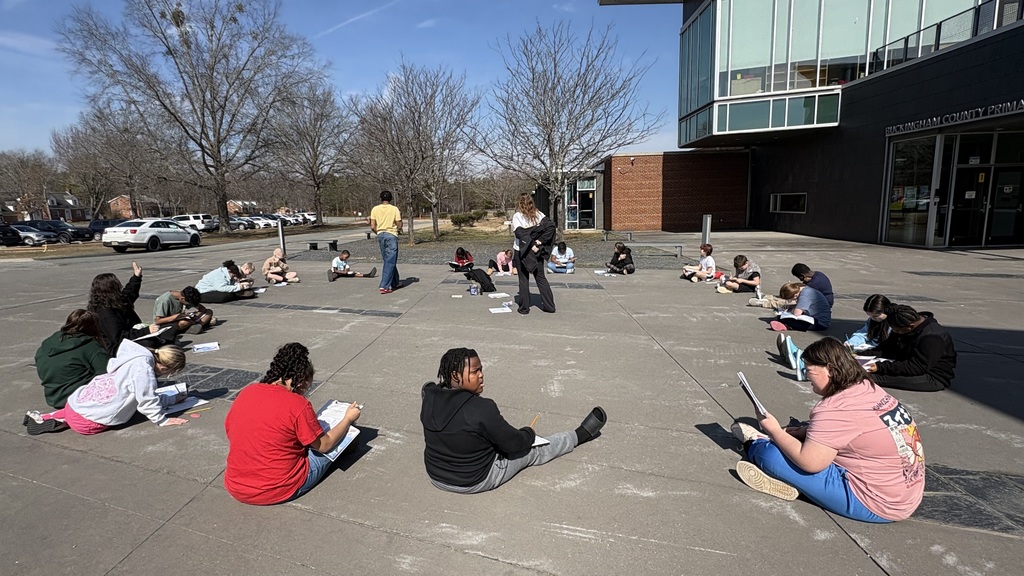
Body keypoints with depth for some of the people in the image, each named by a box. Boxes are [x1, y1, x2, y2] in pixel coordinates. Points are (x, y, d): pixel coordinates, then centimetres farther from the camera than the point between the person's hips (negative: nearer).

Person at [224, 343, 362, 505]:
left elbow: (230, 433, 11)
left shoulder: (246, 392, -4)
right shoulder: (298, 405, -20)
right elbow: (324, 445, -8)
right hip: (278, 492, -5)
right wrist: (348, 418, 6)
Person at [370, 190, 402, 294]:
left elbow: (372, 226, -2)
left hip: (380, 235, 4)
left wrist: (378, 233, 17)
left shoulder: (375, 209, 2)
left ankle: (396, 283, 26)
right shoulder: (394, 209, -6)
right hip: (391, 235, -4)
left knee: (389, 261, 16)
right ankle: (384, 286, -10)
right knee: (390, 262, -3)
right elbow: (399, 226, -4)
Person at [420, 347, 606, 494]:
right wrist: (529, 433, 2)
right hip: (475, 481, -5)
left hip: (436, 476, 5)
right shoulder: (481, 409, -32)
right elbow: (515, 444, -19)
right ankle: (580, 435, 30)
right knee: (531, 450, 12)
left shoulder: (430, 398, -15)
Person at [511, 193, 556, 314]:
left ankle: (524, 307, 11)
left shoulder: (517, 216, -10)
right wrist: (540, 241, -10)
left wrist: (531, 245, -16)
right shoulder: (538, 214, 2)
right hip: (537, 251, 4)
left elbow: (519, 233, -22)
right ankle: (549, 306, 13)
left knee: (523, 280, 7)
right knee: (541, 278, 13)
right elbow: (551, 226, -9)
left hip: (522, 252, -4)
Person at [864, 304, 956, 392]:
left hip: (936, 378, -9)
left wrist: (881, 368, -33)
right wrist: (865, 355, -13)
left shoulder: (932, 337, -29)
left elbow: (916, 368, -29)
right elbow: (889, 346, 4)